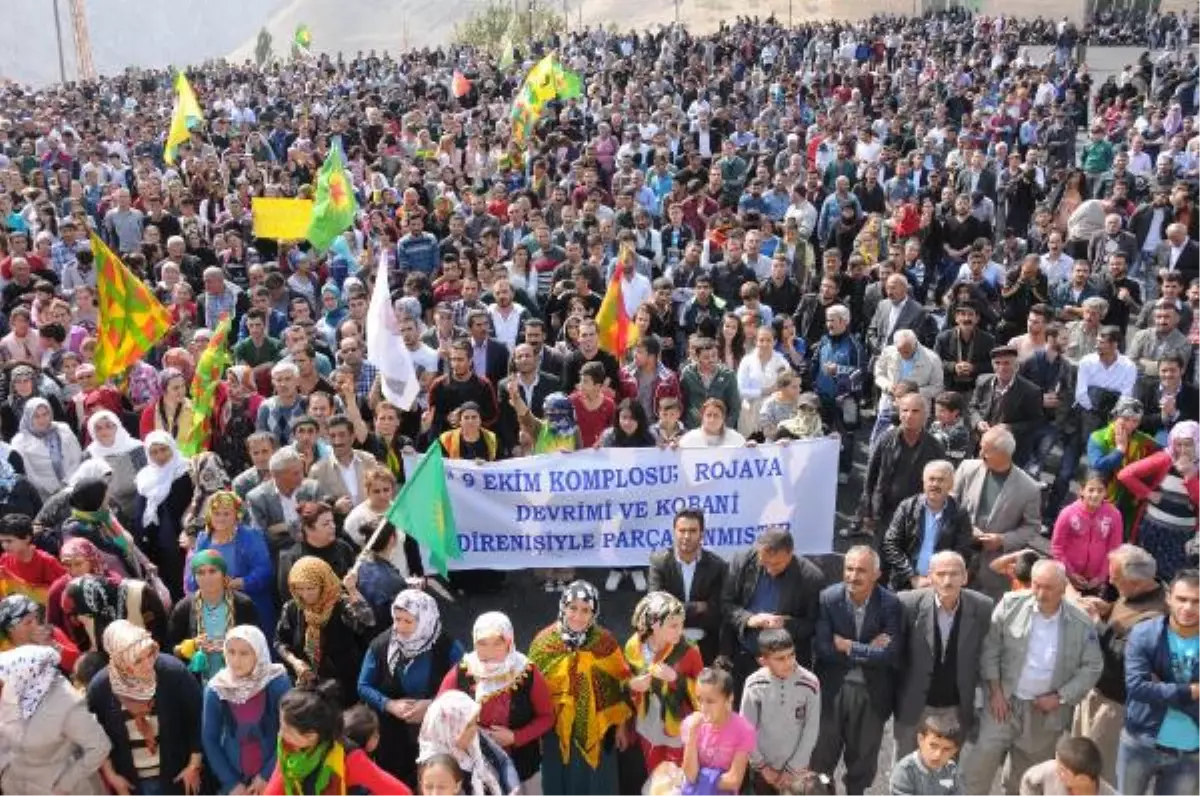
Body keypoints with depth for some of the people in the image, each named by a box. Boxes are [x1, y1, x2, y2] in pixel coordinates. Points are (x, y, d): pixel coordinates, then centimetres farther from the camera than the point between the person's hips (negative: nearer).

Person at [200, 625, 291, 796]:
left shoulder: (277, 683, -15)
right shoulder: (216, 689, -9)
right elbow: (209, 739, -3)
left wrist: (266, 775, -11)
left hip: (273, 777, -1)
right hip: (234, 778, 2)